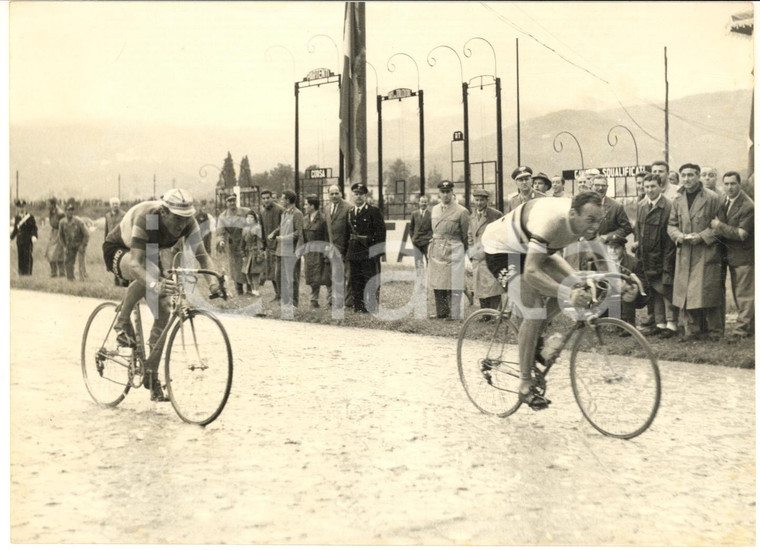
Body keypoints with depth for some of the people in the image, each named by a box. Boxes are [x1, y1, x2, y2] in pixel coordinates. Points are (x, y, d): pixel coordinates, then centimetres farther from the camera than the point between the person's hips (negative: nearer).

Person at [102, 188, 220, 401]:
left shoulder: (188, 223, -24)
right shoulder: (145, 219, -38)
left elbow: (202, 255, -24)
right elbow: (135, 263, -46)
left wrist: (213, 282, -43)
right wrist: (155, 284, -64)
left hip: (151, 254, 5)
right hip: (118, 251, -5)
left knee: (163, 312, -9)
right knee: (150, 273, -40)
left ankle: (152, 376, 4)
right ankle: (122, 323, -16)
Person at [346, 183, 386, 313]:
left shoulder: (374, 211, -2)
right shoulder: (350, 212, 15)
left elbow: (380, 231, -7)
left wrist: (378, 250, -13)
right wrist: (347, 251, 7)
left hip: (369, 253, -6)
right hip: (354, 252, 6)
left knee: (370, 280, -4)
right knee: (356, 281, 8)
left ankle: (372, 306, 0)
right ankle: (358, 306, 15)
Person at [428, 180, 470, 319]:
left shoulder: (461, 211, -7)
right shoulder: (435, 210, 12)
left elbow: (466, 235, 0)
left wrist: (463, 251, 6)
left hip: (453, 251, -6)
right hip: (436, 251, 6)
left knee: (453, 284, -6)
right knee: (437, 284, 7)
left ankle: (454, 314, 0)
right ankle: (441, 313, 15)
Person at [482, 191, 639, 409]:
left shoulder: (586, 221, -17)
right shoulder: (550, 221, -40)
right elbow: (531, 272, -45)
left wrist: (621, 285, -26)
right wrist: (567, 294, -55)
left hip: (529, 248, 8)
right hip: (500, 248, -8)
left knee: (575, 286, -9)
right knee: (534, 312, -20)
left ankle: (532, 336, 9)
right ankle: (525, 386, -9)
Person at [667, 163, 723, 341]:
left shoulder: (711, 198, -4)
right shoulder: (678, 200, 11)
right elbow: (671, 225, 15)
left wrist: (701, 236, -15)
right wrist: (681, 236, -5)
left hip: (706, 252, -5)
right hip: (684, 253, 5)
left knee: (706, 292, -6)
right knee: (687, 293, 4)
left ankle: (714, 332, 5)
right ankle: (693, 330, 13)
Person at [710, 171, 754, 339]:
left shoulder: (748, 206, -19)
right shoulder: (722, 201, 4)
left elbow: (742, 234, -23)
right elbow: (717, 225, 15)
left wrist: (719, 226, -20)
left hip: (744, 255, -8)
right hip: (730, 254, 8)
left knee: (744, 294, -3)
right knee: (737, 294, 15)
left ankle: (743, 328, 4)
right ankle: (749, 326, 26)